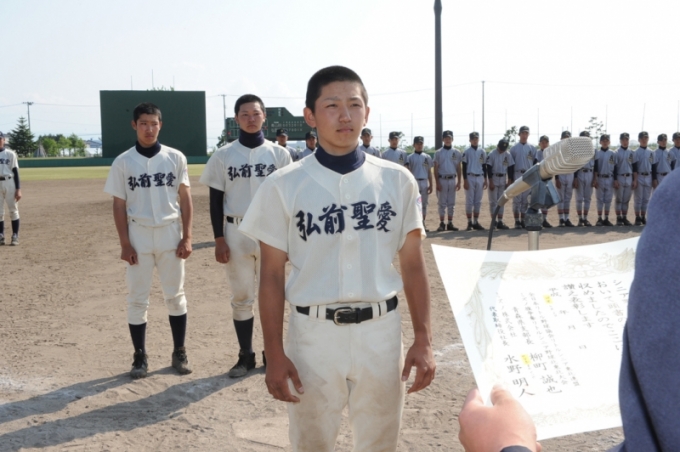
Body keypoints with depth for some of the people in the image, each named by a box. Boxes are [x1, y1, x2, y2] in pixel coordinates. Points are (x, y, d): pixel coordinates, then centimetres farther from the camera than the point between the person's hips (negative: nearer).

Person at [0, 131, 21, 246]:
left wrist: (18, 189, -6)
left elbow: (15, 171, 1)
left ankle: (15, 236, 6)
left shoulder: (10, 154, 2)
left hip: (9, 182, -2)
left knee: (13, 210, 1)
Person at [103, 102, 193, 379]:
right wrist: (125, 243, -6)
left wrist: (186, 237, -3)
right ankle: (140, 358, 15)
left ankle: (179, 353, 18)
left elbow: (185, 199, 4)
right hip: (139, 235, 0)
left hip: (170, 234, 1)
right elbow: (119, 205, 1)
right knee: (137, 298, 4)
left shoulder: (175, 158, 2)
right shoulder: (123, 162, 0)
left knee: (175, 295, 8)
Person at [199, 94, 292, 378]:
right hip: (236, 233, 0)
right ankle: (245, 356, 18)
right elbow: (216, 200, 3)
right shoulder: (223, 156, 2)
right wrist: (219, 240, -4)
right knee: (241, 297, 7)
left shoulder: (278, 154, 3)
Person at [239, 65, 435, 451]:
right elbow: (273, 275, -1)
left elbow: (413, 265, 5)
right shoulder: (284, 186, -3)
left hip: (381, 331, 1)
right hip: (314, 332, -1)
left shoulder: (397, 180, 2)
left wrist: (424, 340, -1)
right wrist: (274, 354, -5)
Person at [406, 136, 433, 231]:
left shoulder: (427, 157, 12)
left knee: (424, 203, 6)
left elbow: (429, 172, 13)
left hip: (424, 182, 3)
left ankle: (423, 224, 12)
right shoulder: (410, 157, 2)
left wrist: (431, 185, 7)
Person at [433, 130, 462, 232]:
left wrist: (459, 182, 2)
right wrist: (437, 182, -8)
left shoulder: (457, 152, 7)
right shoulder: (438, 153, 1)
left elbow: (458, 168, 8)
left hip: (452, 179, 2)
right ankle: (442, 224, 5)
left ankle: (450, 223, 11)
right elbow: (436, 169, -1)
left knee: (451, 202, 6)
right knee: (442, 202, 0)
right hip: (442, 179, -2)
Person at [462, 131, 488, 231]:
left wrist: (485, 180, 10)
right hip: (470, 178, -4)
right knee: (469, 201, -3)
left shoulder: (482, 152, 11)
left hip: (480, 178, 4)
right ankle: (469, 223, 2)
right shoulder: (467, 152, -1)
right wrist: (465, 180, -10)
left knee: (478, 201, 5)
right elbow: (464, 167, -3)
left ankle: (476, 222, 10)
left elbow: (484, 166, 15)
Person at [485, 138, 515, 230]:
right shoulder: (491, 154, -8)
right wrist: (491, 182, -14)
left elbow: (511, 168, 8)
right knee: (493, 201, -2)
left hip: (503, 179, 4)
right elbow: (488, 169, -10)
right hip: (494, 179, -4)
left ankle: (500, 221, 5)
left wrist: (509, 181, 3)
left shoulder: (508, 155, 4)